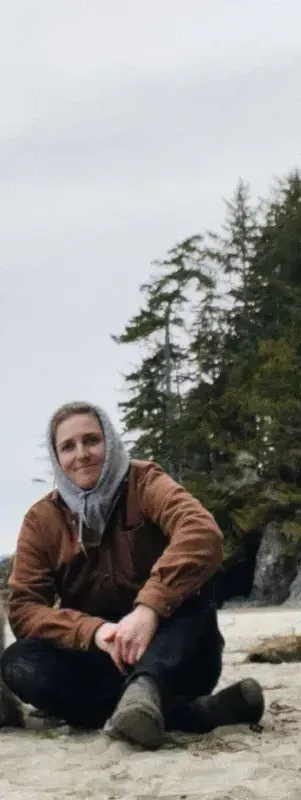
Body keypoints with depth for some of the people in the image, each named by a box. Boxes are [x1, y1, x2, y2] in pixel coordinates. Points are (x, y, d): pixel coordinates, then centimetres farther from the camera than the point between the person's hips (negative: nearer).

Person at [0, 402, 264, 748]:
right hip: (102, 660, 2)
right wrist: (94, 631, -29)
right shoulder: (41, 520, 0)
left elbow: (203, 534, -29)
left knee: (188, 582, -27)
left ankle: (145, 688, -55)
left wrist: (149, 607, -43)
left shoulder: (144, 483, -8)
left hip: (174, 656, -2)